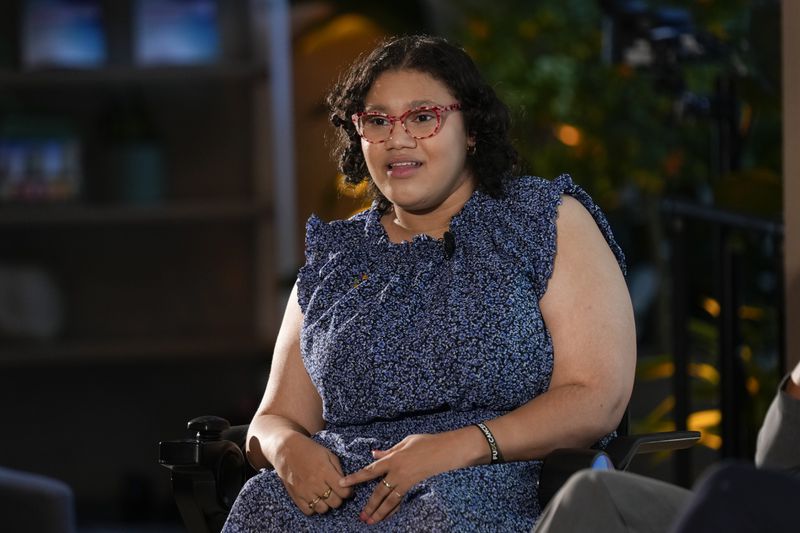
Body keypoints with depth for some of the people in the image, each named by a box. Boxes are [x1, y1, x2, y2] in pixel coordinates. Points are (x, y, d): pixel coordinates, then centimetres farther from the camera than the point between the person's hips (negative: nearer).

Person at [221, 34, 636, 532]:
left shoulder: (550, 221, 11)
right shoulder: (333, 257, 24)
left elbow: (598, 398, 0)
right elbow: (276, 416, 22)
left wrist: (461, 447, -14)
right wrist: (287, 448, -5)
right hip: (338, 489, 4)